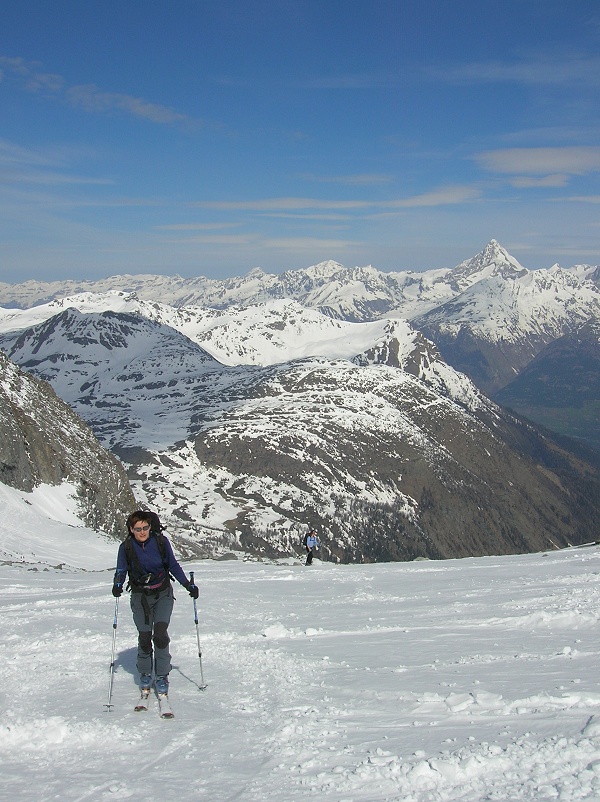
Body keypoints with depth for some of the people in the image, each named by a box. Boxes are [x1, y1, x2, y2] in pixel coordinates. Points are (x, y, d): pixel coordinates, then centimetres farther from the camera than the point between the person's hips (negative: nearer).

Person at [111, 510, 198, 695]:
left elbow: (173, 566, 2)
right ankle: (145, 674, 22)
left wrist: (188, 585, -4)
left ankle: (162, 676, 0)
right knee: (144, 636, -1)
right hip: (140, 597, 1)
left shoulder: (161, 541, -10)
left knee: (160, 633, -13)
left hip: (163, 594, -1)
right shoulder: (126, 547, -9)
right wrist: (117, 585, -21)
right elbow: (121, 570, 0)